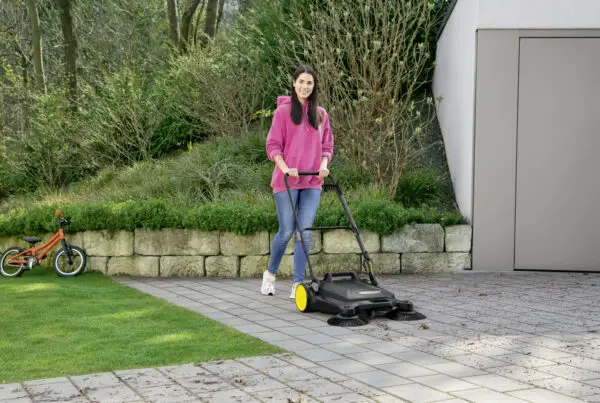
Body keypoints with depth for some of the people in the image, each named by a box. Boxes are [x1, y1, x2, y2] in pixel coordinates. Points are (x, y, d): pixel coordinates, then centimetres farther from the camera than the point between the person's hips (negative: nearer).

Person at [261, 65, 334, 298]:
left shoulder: (321, 114, 12)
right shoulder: (283, 111, 0)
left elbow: (327, 145, 16)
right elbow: (273, 145, -3)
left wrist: (324, 164, -3)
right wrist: (285, 168, -17)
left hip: (312, 182, 3)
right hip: (286, 181, -3)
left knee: (305, 233, -2)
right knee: (286, 231, -2)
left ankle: (298, 284, 3)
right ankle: (271, 273, 23)